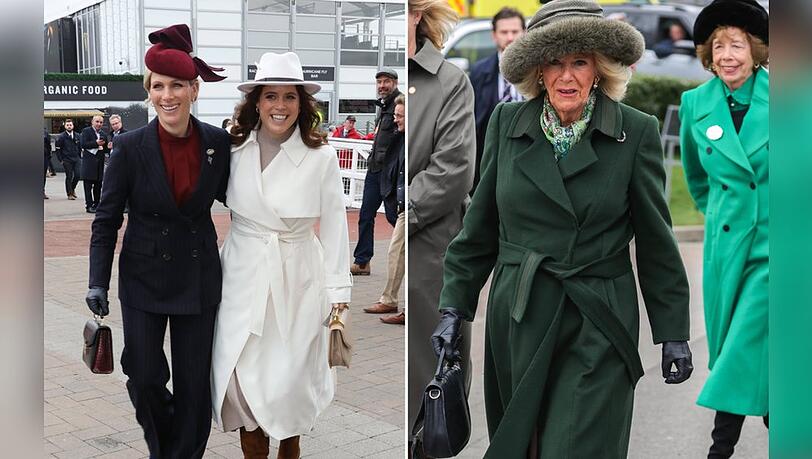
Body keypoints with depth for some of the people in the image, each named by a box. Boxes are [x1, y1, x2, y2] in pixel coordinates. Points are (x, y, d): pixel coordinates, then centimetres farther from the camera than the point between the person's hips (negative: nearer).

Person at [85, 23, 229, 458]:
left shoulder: (217, 141, -5)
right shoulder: (130, 147, -10)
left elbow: (230, 194, 12)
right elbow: (107, 219, -3)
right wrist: (98, 283, -8)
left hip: (199, 278, 1)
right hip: (144, 278, -1)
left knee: (193, 381, 7)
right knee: (144, 378, 7)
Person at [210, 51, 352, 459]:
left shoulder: (321, 157, -8)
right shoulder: (234, 150, -2)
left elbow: (334, 227, -4)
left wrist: (338, 294, -5)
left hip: (297, 281, -2)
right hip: (242, 279, 2)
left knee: (290, 380, 4)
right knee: (242, 380, 3)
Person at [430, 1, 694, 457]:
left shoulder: (636, 132, -6)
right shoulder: (507, 123, 1)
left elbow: (656, 240, 0)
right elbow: (480, 227, 7)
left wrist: (674, 332, 2)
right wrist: (455, 307, 5)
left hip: (598, 330, -3)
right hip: (516, 321, 3)